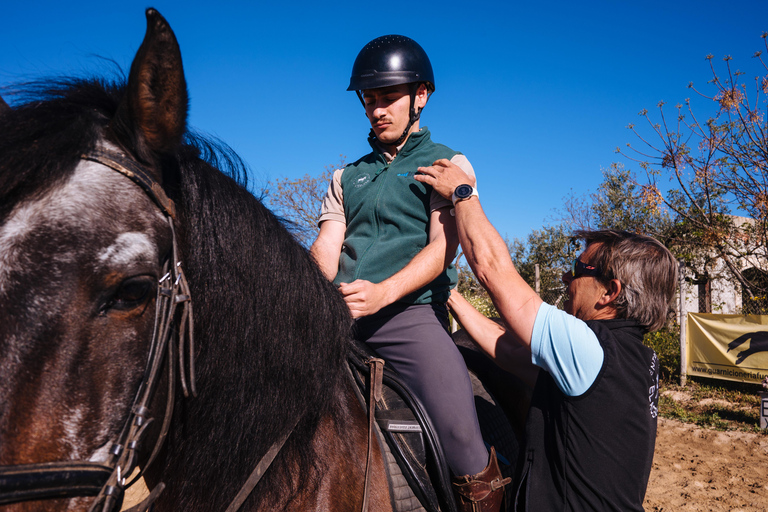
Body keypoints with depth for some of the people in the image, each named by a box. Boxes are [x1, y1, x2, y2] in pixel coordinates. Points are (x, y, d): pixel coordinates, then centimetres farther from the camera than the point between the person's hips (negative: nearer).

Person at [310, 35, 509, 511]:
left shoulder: (449, 163, 11)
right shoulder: (347, 176, 23)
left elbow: (442, 247, -3)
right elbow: (326, 247, 11)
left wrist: (381, 293, -21)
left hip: (410, 312, -4)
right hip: (339, 314, 5)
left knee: (461, 436, -21)